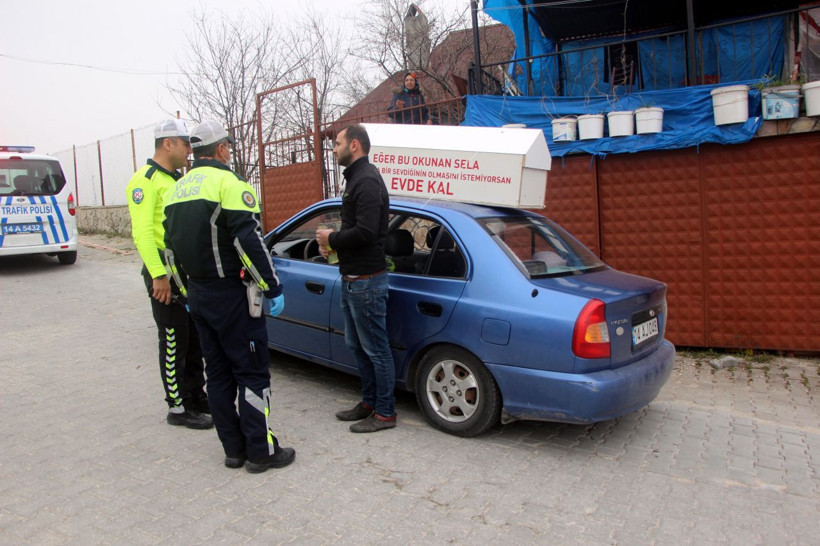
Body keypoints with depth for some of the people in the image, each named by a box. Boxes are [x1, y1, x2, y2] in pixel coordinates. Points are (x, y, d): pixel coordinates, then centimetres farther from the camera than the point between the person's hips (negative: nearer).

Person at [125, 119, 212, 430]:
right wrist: (159, 275, -23)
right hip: (165, 272, -9)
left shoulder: (178, 180, 17)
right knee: (174, 343, 0)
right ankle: (178, 407, 12)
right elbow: (142, 231, -19)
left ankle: (196, 396, 27)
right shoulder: (146, 180, -11)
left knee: (194, 338, 15)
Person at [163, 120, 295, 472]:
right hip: (231, 295, -8)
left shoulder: (178, 189, 14)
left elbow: (171, 247, 17)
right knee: (253, 372, 0)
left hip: (198, 296, 8)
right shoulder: (228, 182, -11)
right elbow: (249, 241, -20)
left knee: (218, 373, 14)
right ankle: (261, 451, 6)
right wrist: (273, 287, -15)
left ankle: (234, 449, 22)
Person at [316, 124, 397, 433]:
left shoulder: (367, 181, -16)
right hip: (352, 279, 11)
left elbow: (366, 232, -27)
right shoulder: (356, 178, 17)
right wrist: (334, 242, 2)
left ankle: (385, 413, 13)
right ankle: (369, 402, 32)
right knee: (356, 345, 19)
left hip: (366, 281, -11)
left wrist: (332, 239, -12)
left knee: (376, 349, 0)